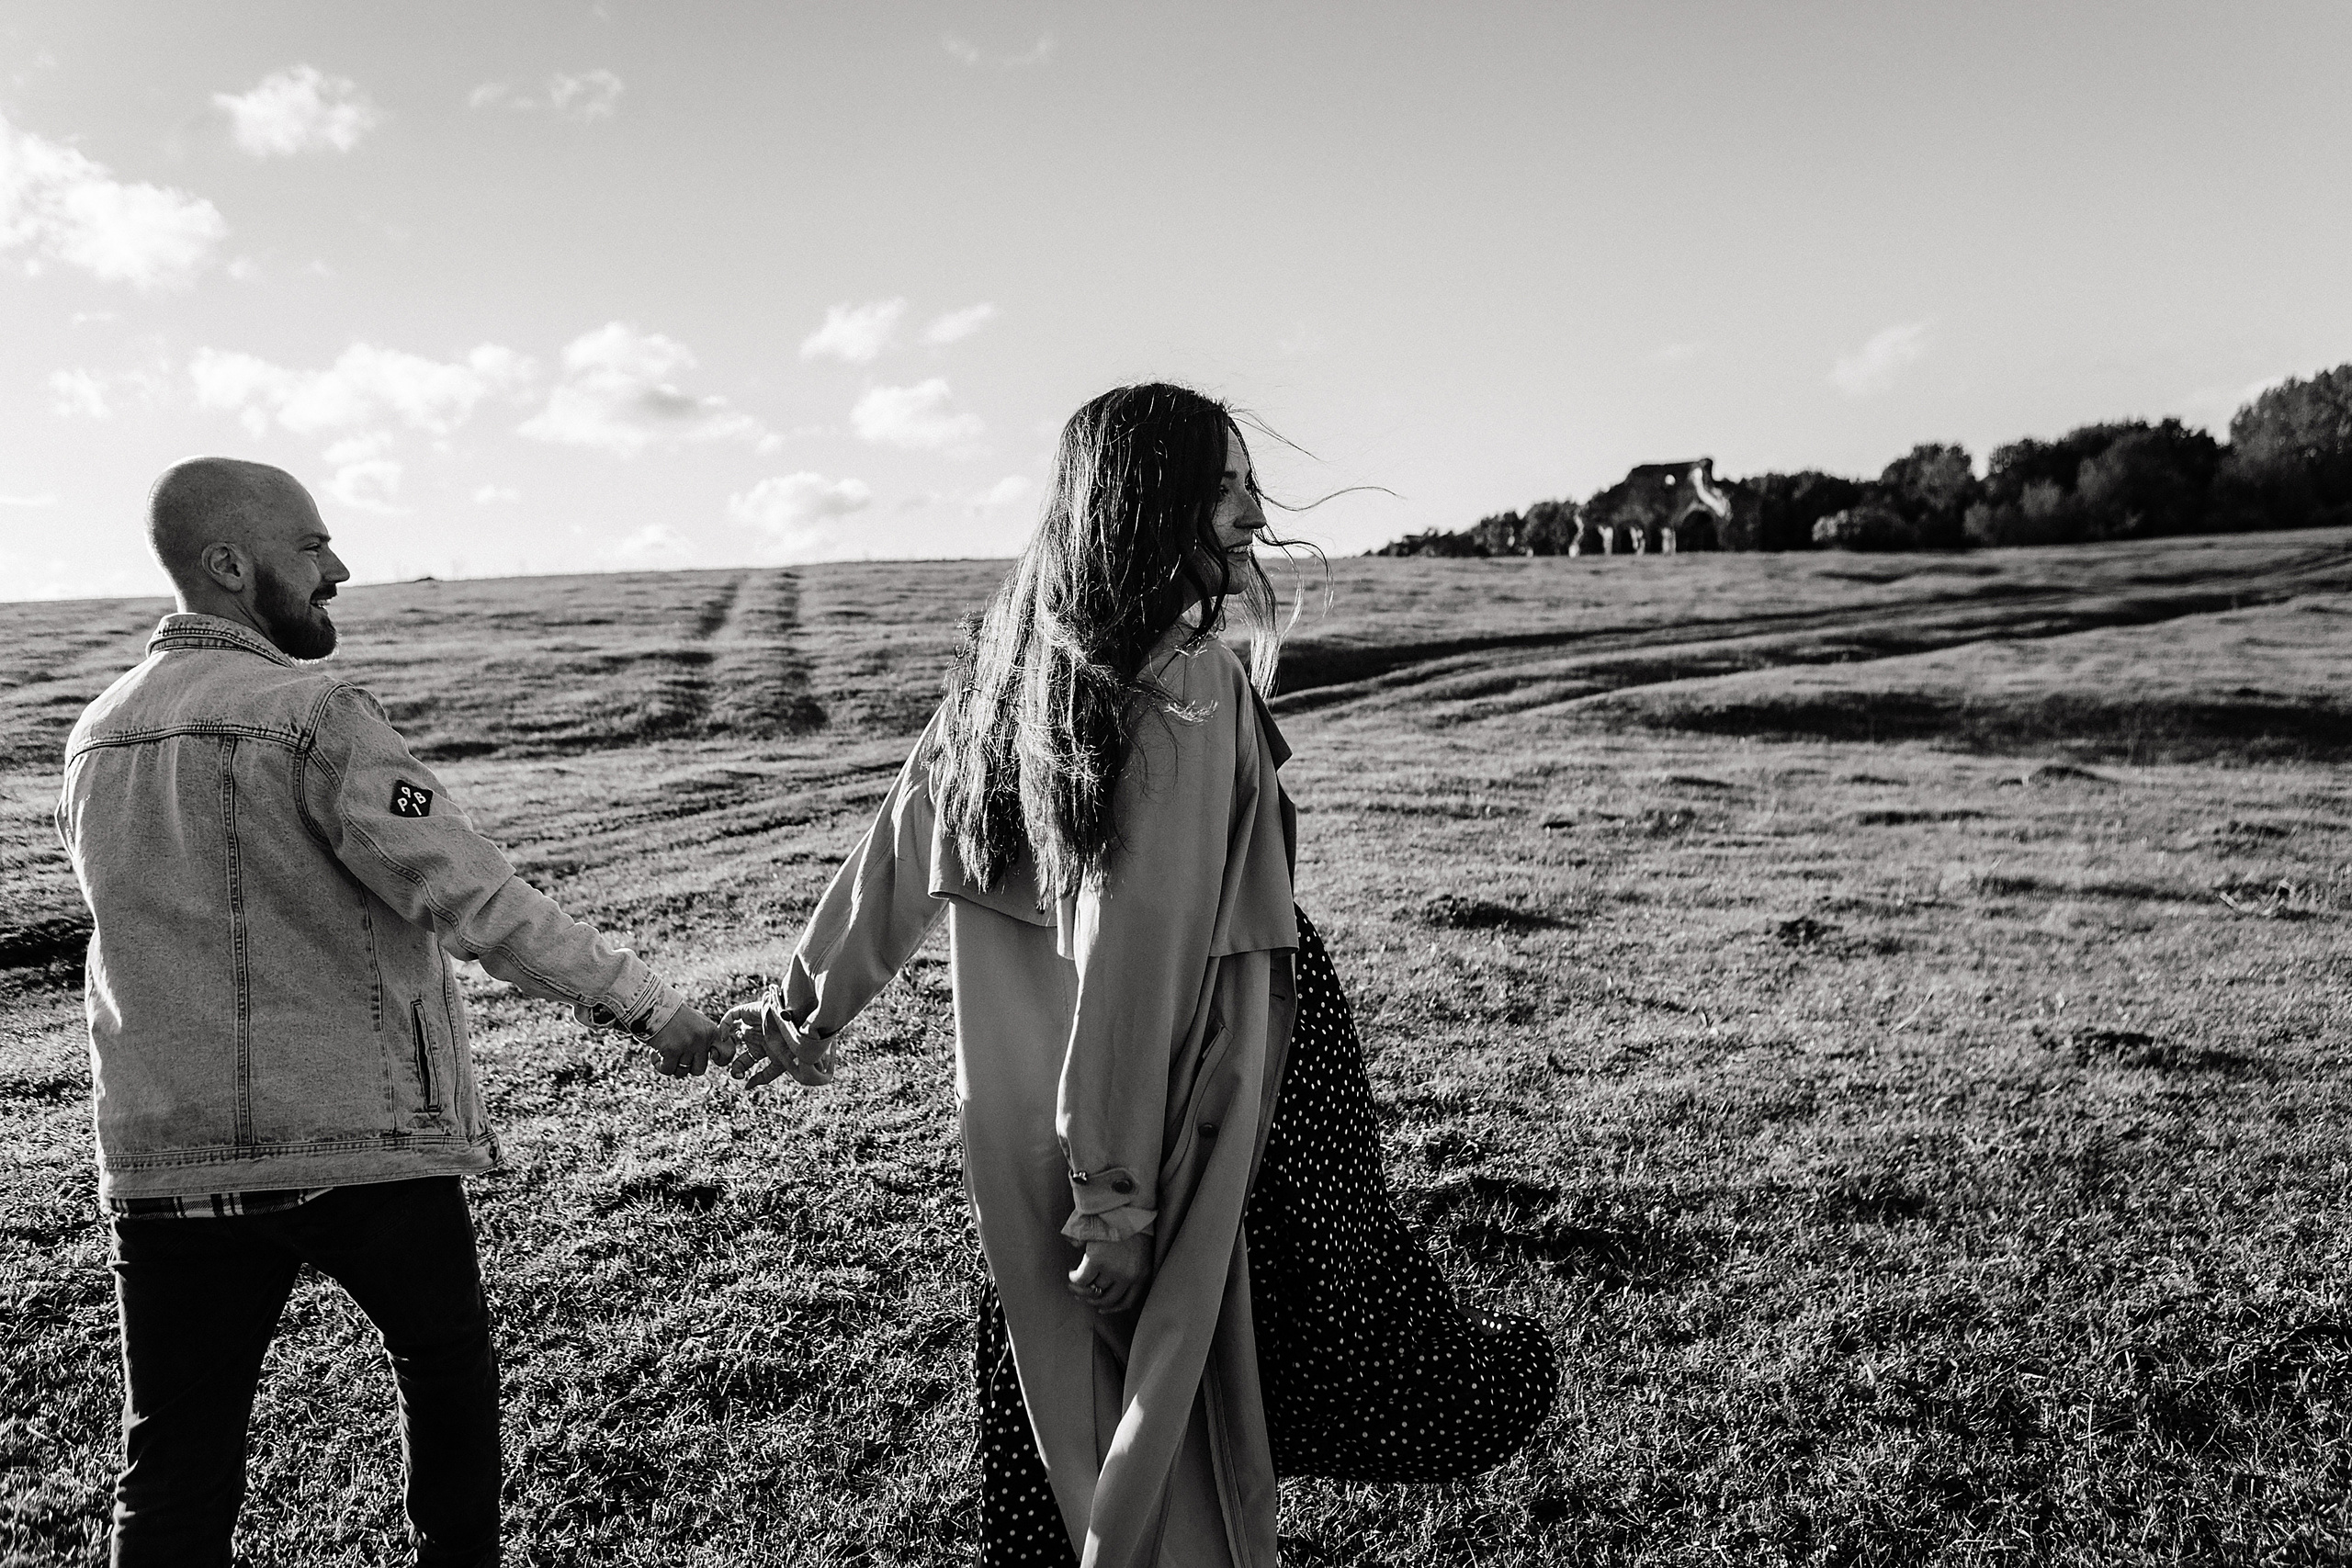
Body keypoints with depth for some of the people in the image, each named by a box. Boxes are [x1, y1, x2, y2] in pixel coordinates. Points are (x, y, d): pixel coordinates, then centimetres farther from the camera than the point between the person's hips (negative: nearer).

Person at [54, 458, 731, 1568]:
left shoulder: (94, 741, 9)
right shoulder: (313, 714, -14)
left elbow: (158, 932, 15)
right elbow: (471, 896, -20)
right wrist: (644, 1004, -14)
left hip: (161, 1155, 5)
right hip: (360, 1143, -5)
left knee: (174, 1458, 9)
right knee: (447, 1372, 19)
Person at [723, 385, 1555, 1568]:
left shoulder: (1016, 662, 2)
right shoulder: (1188, 686, -21)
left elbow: (900, 842, 12)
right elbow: (1135, 948, -25)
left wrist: (813, 996, 25)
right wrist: (1115, 1192, -20)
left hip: (1021, 1131, 8)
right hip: (1166, 1145, -8)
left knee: (1066, 1405, 20)